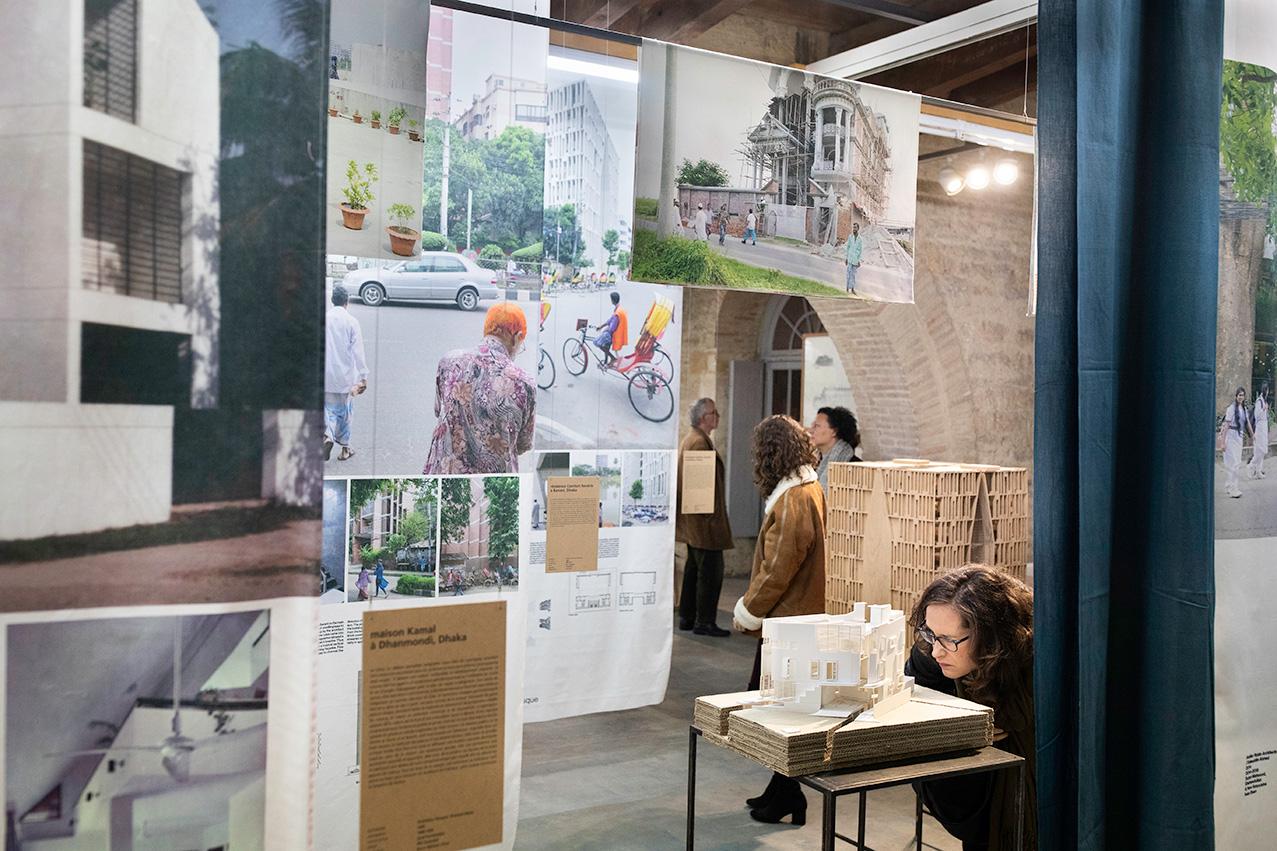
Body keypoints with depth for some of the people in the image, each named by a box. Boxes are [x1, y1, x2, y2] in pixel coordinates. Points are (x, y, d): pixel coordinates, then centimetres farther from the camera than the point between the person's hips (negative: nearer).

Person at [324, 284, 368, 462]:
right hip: (345, 375, -2)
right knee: (344, 411, 13)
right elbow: (358, 351, -10)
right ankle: (344, 448, 20)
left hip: (326, 374, 2)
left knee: (329, 408, 14)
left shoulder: (323, 319, -2)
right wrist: (363, 376, -5)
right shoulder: (351, 322, -9)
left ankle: (328, 435, -13)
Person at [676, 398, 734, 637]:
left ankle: (687, 617, 23)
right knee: (711, 570, -6)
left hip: (692, 520, 11)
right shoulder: (700, 442, -18)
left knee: (694, 568, 16)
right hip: (704, 519, -11)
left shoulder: (690, 439, 16)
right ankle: (704, 622, -1)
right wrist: (710, 515, -21)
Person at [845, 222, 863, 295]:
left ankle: (852, 288, 11)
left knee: (853, 274, 6)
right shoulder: (850, 237, 2)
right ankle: (848, 288, -2)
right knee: (849, 273, -4)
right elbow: (848, 247, 8)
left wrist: (859, 260, 0)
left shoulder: (860, 239, 0)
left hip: (856, 259, 0)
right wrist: (846, 258, 5)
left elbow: (861, 250, 4)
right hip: (850, 258, 0)